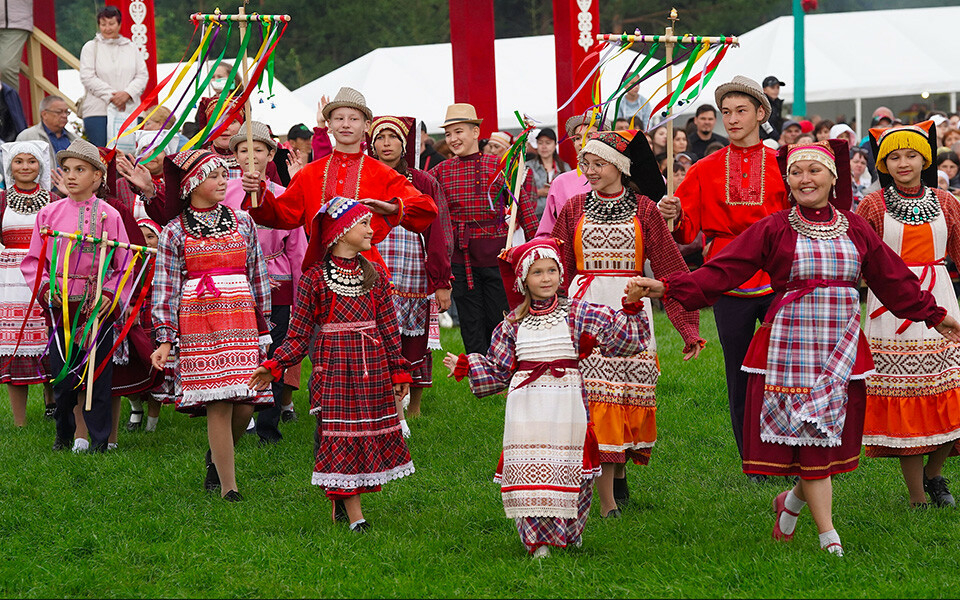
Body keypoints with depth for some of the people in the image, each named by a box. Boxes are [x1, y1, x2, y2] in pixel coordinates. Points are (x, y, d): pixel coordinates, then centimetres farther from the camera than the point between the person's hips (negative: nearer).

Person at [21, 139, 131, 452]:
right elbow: (33, 260, 10)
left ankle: (99, 440, 11)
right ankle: (64, 435, 24)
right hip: (61, 305, 2)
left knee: (98, 375, 0)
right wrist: (45, 286, -7)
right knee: (61, 374, 5)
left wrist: (110, 294, -12)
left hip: (98, 306, -2)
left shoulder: (109, 216, 0)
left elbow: (124, 265, 2)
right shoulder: (49, 214, 5)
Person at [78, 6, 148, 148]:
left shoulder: (131, 47, 16)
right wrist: (110, 96, -11)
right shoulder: (91, 48, 7)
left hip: (130, 109, 3)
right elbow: (87, 77, -2)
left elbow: (142, 76, 9)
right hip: (98, 112, -2)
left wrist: (127, 93, -10)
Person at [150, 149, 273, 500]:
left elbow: (258, 275, 16)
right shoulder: (175, 231, 4)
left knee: (244, 405, -2)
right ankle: (228, 487, -1)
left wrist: (263, 327, 14)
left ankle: (216, 456, 27)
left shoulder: (242, 222, 12)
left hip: (241, 323, 3)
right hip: (198, 325, -3)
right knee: (219, 405, -8)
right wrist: (165, 339, -4)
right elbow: (165, 287, 2)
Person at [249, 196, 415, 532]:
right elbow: (299, 334, -1)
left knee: (371, 434, 4)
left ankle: (343, 499, 20)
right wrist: (274, 366, -10)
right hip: (333, 369, -4)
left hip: (373, 370, 4)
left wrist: (399, 371, 10)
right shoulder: (314, 278, -3)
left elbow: (389, 328, 12)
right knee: (339, 435, -5)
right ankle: (354, 516, -3)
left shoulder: (375, 275, 9)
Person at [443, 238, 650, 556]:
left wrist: (631, 306, -10)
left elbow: (621, 337, 1)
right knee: (529, 469, -6)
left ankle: (568, 534, 21)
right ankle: (538, 540, 0)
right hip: (527, 408, 1)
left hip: (566, 406, -1)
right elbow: (498, 371, 17)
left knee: (567, 468, 1)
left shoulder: (578, 314, 4)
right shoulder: (513, 324, 9)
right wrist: (465, 366, 12)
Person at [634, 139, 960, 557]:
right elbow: (722, 271, -3)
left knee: (832, 435, 3)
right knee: (809, 434, -5)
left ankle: (794, 501, 31)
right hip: (791, 345, -3)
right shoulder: (773, 230, 1)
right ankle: (828, 536, 2)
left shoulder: (855, 229, 10)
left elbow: (894, 279, 19)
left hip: (841, 348, 3)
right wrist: (669, 289, -13)